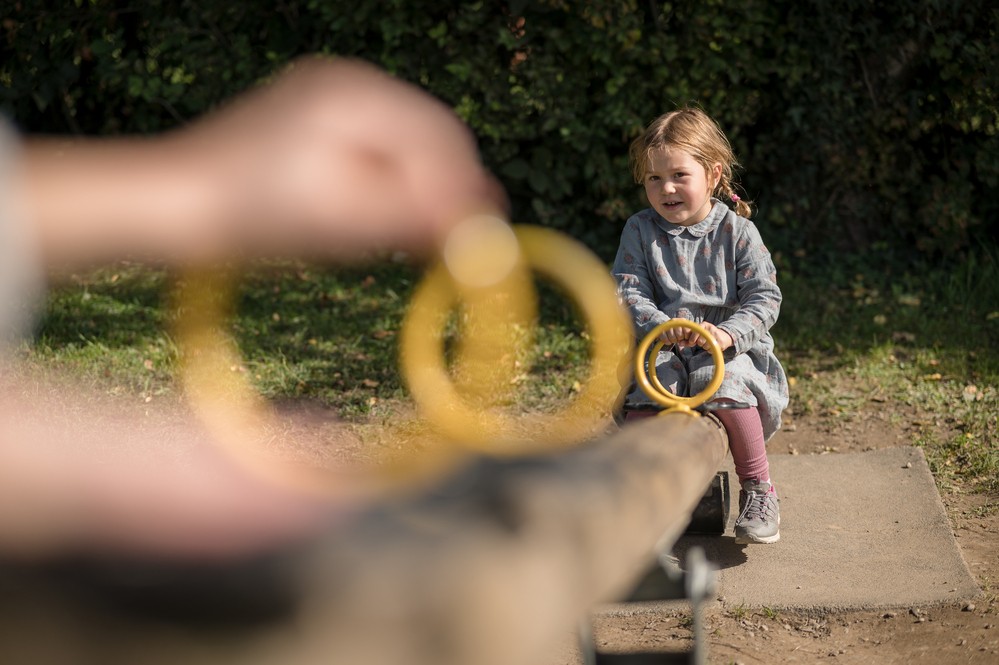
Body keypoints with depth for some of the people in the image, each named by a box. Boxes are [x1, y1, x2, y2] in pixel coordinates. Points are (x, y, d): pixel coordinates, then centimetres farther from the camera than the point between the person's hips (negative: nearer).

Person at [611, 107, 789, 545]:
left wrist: (729, 334, -25)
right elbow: (628, 294, -2)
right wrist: (661, 327, -23)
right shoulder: (640, 231, 6)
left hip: (728, 349, -1)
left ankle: (758, 488, -15)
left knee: (726, 382, -34)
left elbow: (764, 297, -5)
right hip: (662, 349, 2)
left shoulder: (736, 231, 1)